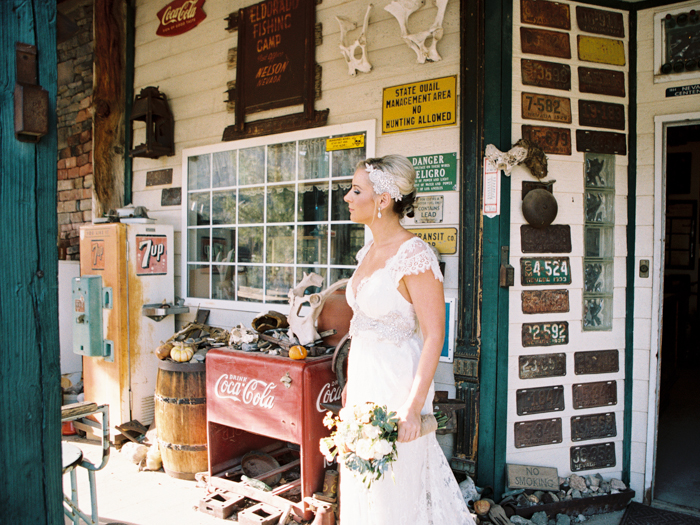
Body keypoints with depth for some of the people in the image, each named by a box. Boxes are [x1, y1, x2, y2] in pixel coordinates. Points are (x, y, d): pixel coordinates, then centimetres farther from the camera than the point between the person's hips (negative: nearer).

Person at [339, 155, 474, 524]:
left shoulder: (414, 255, -18)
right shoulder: (368, 252, 7)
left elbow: (434, 335, -19)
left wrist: (413, 406, -23)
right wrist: (351, 381, 17)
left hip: (396, 382, -8)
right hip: (364, 378, 8)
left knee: (396, 488, 8)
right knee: (363, 488, 20)